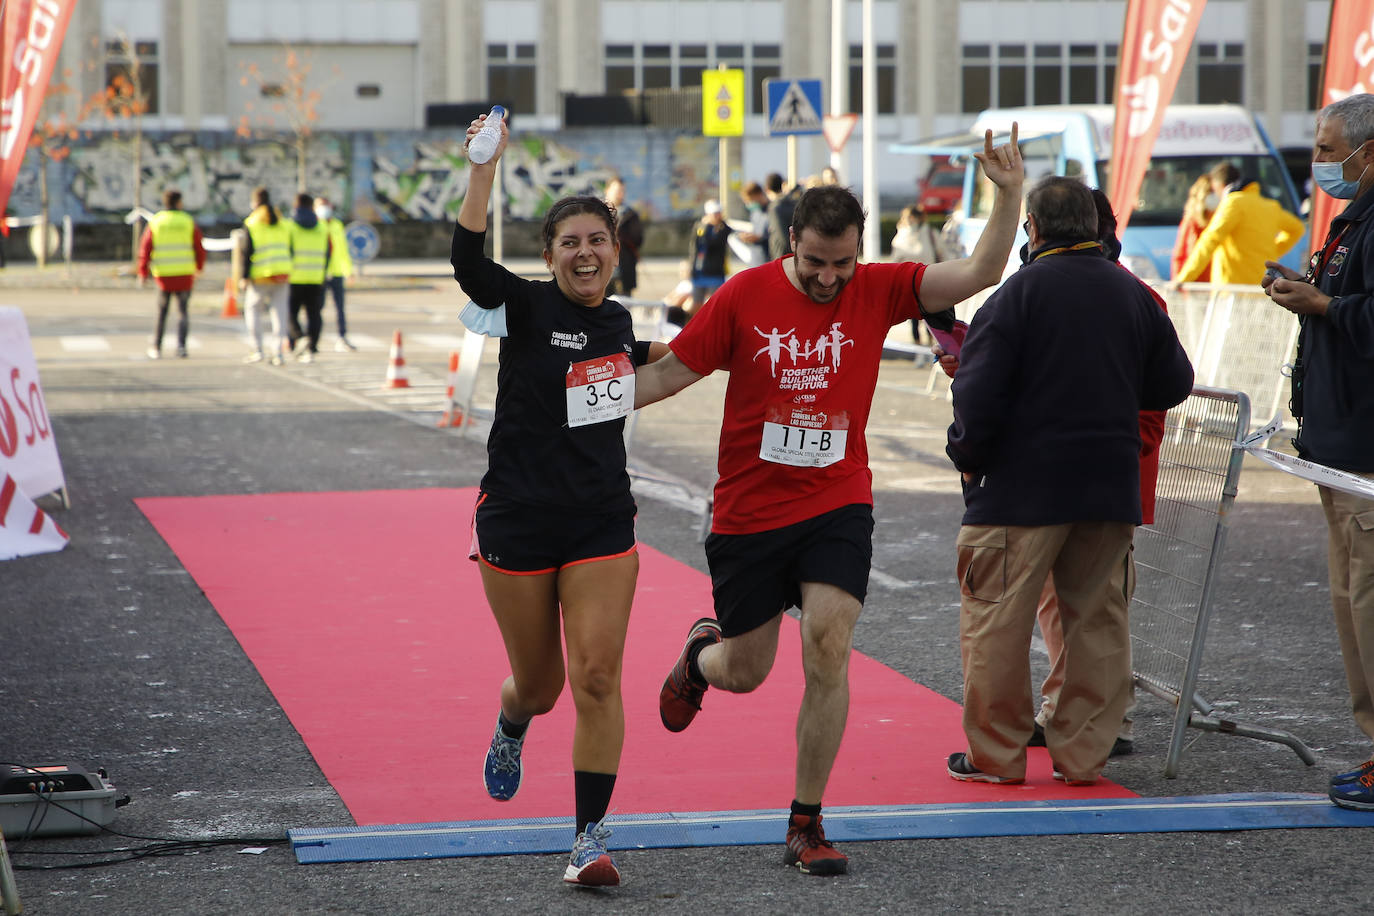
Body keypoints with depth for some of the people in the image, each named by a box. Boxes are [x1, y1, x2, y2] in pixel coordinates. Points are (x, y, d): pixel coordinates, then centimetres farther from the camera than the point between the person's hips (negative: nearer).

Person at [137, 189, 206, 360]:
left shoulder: (155, 222, 1)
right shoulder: (188, 222, -1)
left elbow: (145, 248, -4)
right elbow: (199, 248, 3)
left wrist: (143, 273, 2)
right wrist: (199, 267, 20)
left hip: (164, 275, 1)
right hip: (185, 275, -1)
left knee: (161, 312, 14)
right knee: (183, 311, 9)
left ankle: (156, 348, 17)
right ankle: (181, 346, -6)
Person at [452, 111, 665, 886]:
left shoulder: (618, 320, 7)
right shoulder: (530, 307, -9)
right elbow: (470, 266, -30)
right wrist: (486, 167, -39)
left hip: (603, 525, 3)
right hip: (519, 523, -3)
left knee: (598, 678, -9)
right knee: (540, 684, 11)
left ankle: (592, 836, -2)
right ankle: (511, 728, 49)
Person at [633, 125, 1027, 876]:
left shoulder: (877, 291, -4)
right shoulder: (745, 296, -7)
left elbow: (979, 274, -11)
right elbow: (670, 371, 0)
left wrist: (1008, 196, -24)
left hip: (836, 509, 0)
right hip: (748, 513, 0)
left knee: (828, 647, -15)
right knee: (744, 673, 10)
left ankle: (806, 825, -2)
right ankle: (700, 655, 50)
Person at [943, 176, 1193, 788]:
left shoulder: (1020, 291, -10)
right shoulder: (1133, 294, 5)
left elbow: (978, 392, -14)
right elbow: (1173, 385, 12)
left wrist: (966, 455, 0)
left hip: (1022, 487, -5)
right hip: (1111, 489, 5)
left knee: (997, 621, 5)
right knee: (1097, 620, 12)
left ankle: (996, 753, 9)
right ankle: (1083, 754, 14)